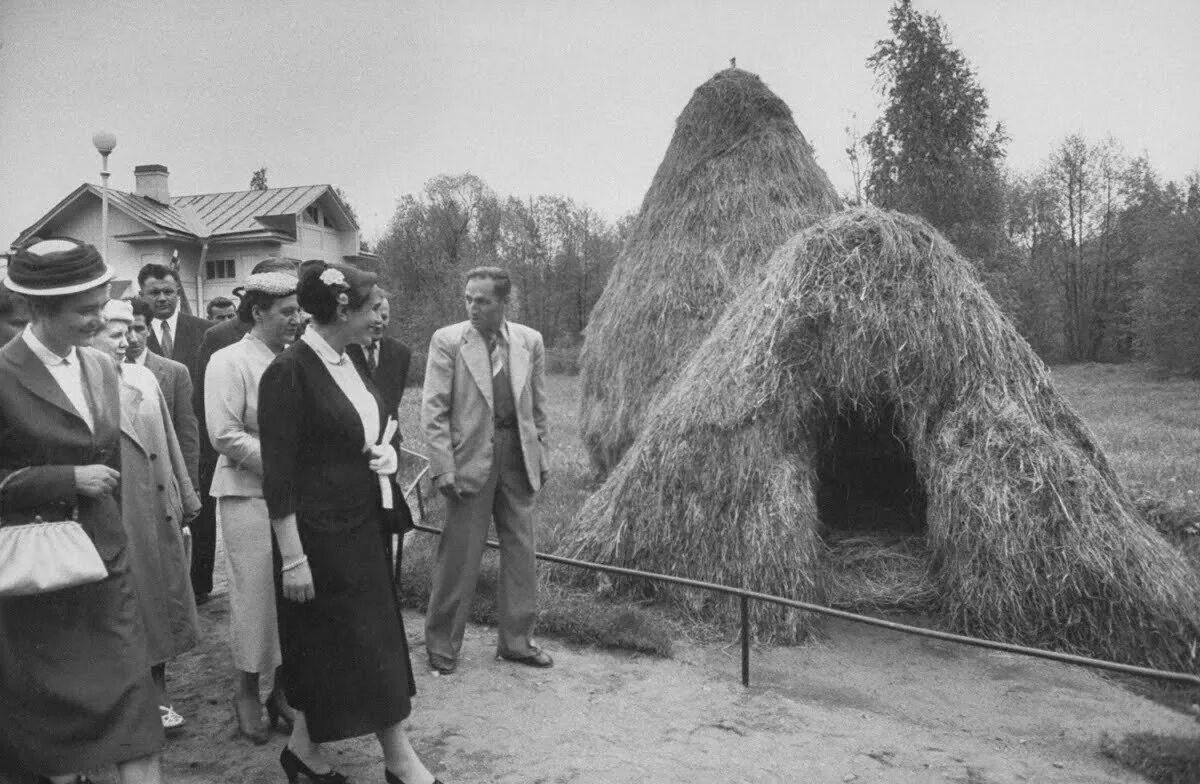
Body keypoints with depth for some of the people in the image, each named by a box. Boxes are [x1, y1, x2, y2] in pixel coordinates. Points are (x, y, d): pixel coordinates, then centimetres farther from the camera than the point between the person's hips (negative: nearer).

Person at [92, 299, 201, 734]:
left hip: (157, 508, 6)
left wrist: (185, 496, 13)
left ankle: (157, 693, 30)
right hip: (112, 515, -5)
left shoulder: (144, 378, 6)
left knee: (160, 598, 14)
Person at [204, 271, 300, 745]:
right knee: (256, 592, 3)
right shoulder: (230, 362, -6)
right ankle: (247, 689, 22)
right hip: (249, 493, -4)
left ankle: (283, 687, 22)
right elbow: (225, 436, -13)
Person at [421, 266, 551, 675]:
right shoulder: (447, 341, -6)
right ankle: (441, 642, 22)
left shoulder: (530, 341, 3)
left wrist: (541, 457, 8)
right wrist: (443, 468, -12)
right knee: (459, 555, 3)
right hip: (471, 457, -3)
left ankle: (516, 640, 27)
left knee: (521, 550, 11)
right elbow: (433, 410, -7)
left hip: (518, 458, 4)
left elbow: (538, 407, 11)